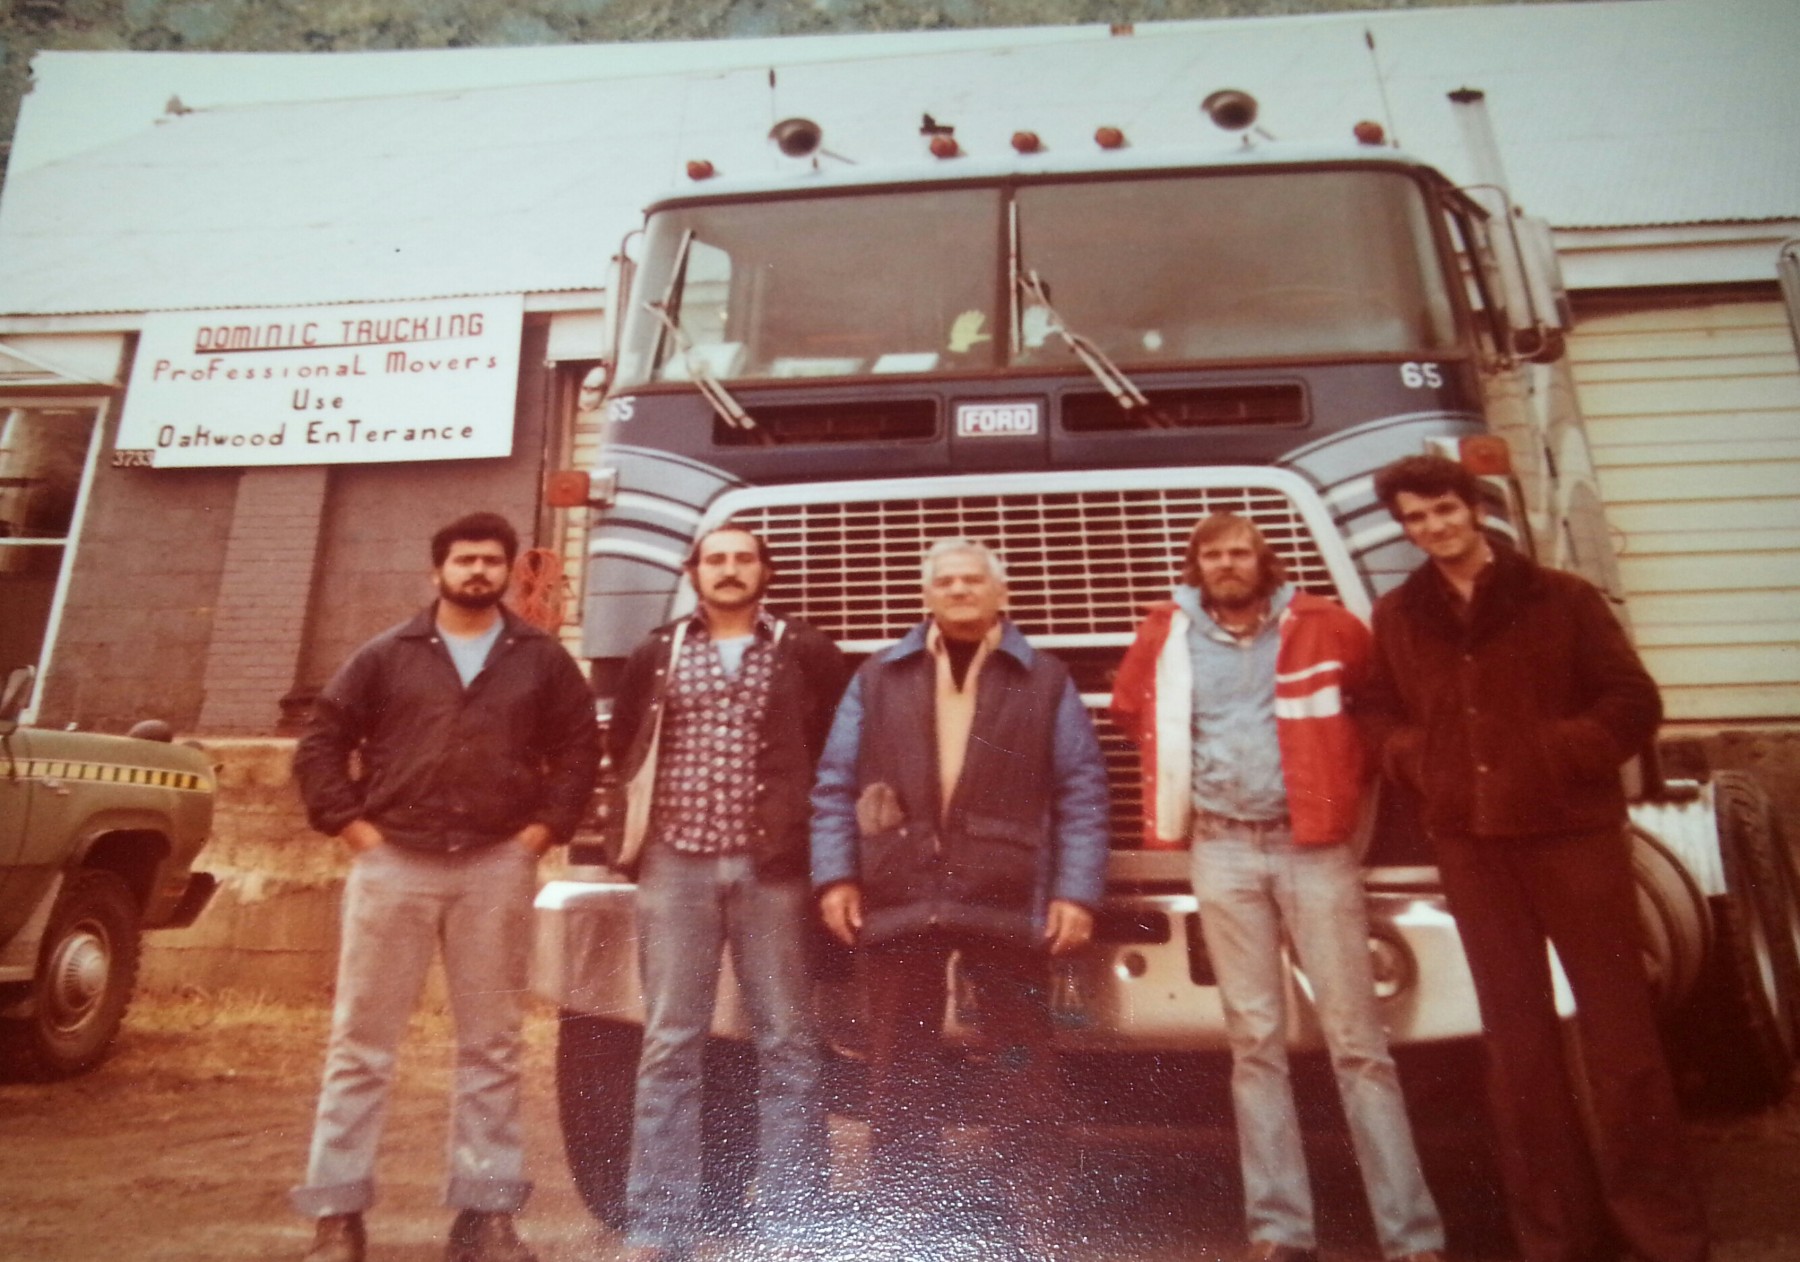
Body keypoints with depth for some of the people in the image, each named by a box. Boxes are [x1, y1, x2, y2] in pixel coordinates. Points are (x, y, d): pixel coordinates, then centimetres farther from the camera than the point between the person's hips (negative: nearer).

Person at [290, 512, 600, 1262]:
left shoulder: (541, 660, 8)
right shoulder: (386, 655, 7)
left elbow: (580, 748, 9)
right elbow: (320, 744, 7)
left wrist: (542, 828, -1)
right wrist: (354, 827, -3)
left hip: (497, 870, 1)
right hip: (393, 865, 0)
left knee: (490, 1047, 7)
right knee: (361, 1043, 5)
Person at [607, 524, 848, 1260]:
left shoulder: (807, 654, 6)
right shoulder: (658, 655, 12)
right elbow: (623, 745, 21)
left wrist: (815, 820, 1)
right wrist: (644, 816, 12)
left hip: (771, 866, -1)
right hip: (675, 864, 2)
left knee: (786, 1041, 2)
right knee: (670, 1044, 4)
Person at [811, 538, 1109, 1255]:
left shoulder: (1045, 680, 9)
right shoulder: (879, 677, 13)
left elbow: (1082, 792, 5)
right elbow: (836, 784, 10)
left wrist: (1077, 890, -5)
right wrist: (835, 875, 0)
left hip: (1007, 900, -1)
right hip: (897, 897, 1)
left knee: (1024, 1065, 5)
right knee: (899, 1067, 8)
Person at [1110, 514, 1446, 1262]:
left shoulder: (1321, 626, 1)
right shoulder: (1167, 636, 6)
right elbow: (1129, 709, 20)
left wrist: (1346, 775, 6)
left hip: (1314, 843, -1)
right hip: (1223, 849, 2)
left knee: (1356, 1038, 0)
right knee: (1255, 1041, 6)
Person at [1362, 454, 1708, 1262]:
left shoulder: (1561, 599, 1)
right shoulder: (1397, 617, 8)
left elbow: (1633, 702, -1)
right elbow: (1382, 712, 15)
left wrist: (1566, 751, -13)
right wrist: (1413, 760, -2)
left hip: (1572, 829, -2)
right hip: (1470, 842, 3)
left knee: (1616, 1021, 4)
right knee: (1516, 1031, 10)